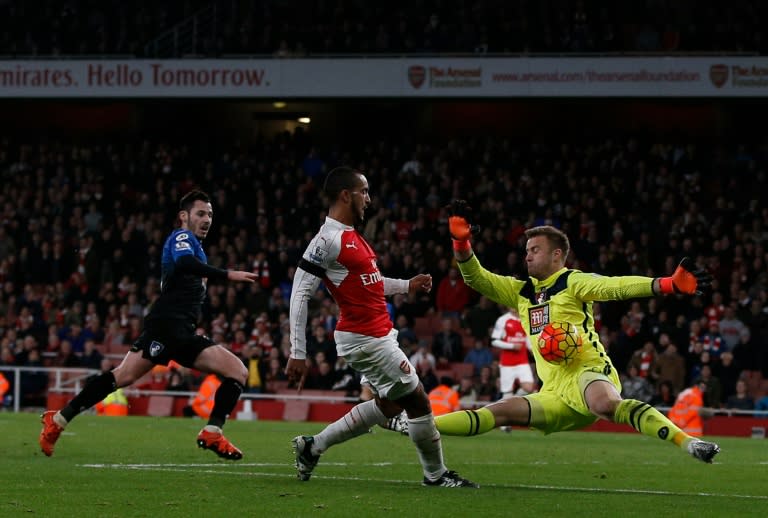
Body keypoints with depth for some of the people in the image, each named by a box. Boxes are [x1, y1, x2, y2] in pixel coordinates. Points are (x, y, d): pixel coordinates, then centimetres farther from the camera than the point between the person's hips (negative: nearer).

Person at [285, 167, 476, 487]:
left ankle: (312, 447, 24)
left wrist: (406, 285, 24)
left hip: (378, 335, 10)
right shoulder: (328, 240, -18)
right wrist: (298, 353, -21)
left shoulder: (352, 236, 12)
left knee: (389, 405, 19)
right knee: (417, 400, -1)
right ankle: (436, 475, 15)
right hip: (364, 338, -10)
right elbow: (299, 295, -19)